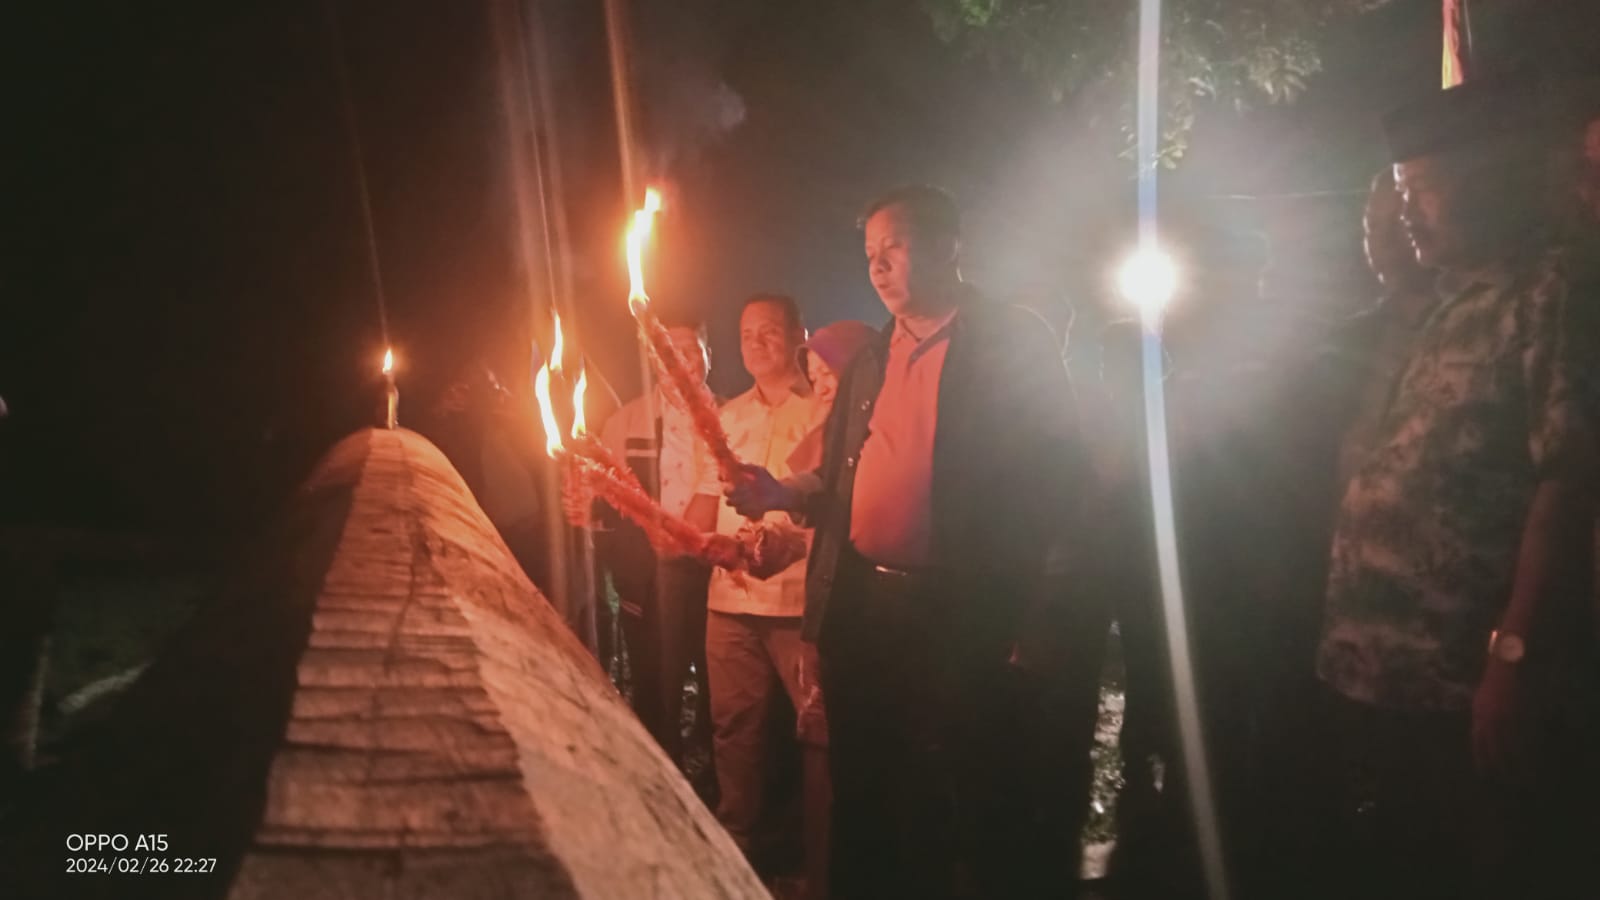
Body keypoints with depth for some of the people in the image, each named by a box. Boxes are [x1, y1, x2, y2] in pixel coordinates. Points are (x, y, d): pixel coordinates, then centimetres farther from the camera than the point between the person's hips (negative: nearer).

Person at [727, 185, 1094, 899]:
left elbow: (1055, 484, -8)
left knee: (984, 824, 4)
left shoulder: (1015, 344, -4)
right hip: (860, 610, 6)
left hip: (965, 623, -6)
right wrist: (781, 493, 2)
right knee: (867, 812, 15)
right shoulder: (870, 362, 15)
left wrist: (1037, 623, -14)